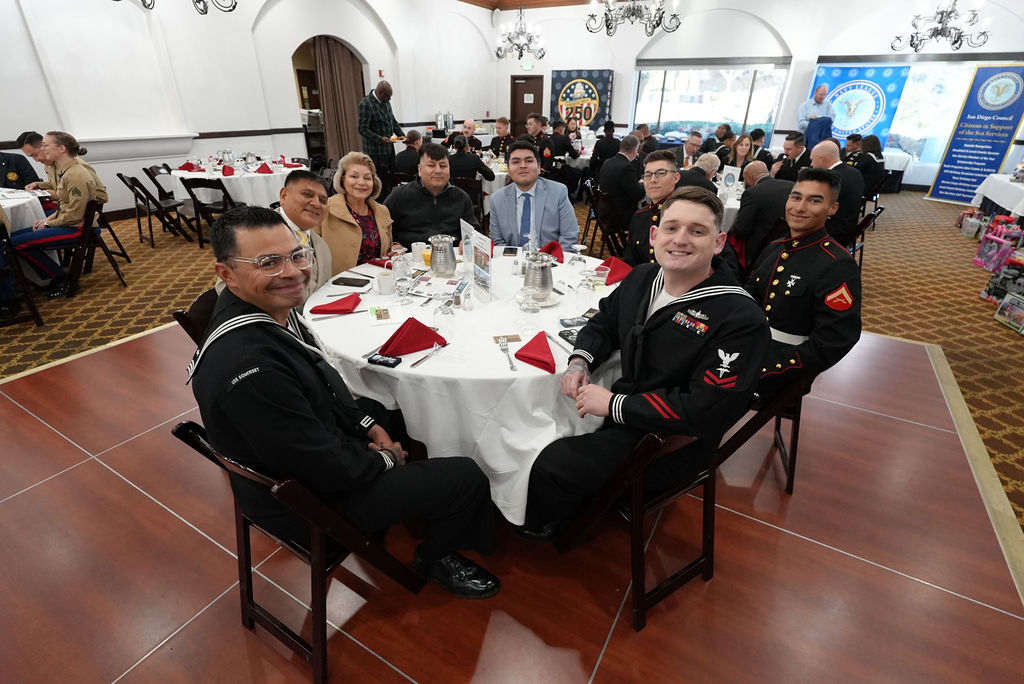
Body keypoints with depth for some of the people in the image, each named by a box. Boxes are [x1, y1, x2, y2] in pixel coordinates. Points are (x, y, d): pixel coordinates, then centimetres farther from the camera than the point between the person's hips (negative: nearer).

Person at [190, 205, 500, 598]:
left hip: (322, 440, 9)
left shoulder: (275, 308, -7)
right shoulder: (248, 366, -37)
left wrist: (369, 425, 1)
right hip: (307, 499, -9)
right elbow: (328, 469, -29)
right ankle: (435, 557, 23)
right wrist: (386, 459, -11)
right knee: (466, 479, -8)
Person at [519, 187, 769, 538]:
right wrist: (579, 361, -6)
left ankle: (539, 528, 17)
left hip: (669, 441, -7)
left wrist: (614, 404, -21)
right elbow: (603, 322, 16)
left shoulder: (741, 320, -22)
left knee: (553, 465, -18)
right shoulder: (642, 278, 1)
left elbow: (703, 411, -25)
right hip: (620, 413, 7)